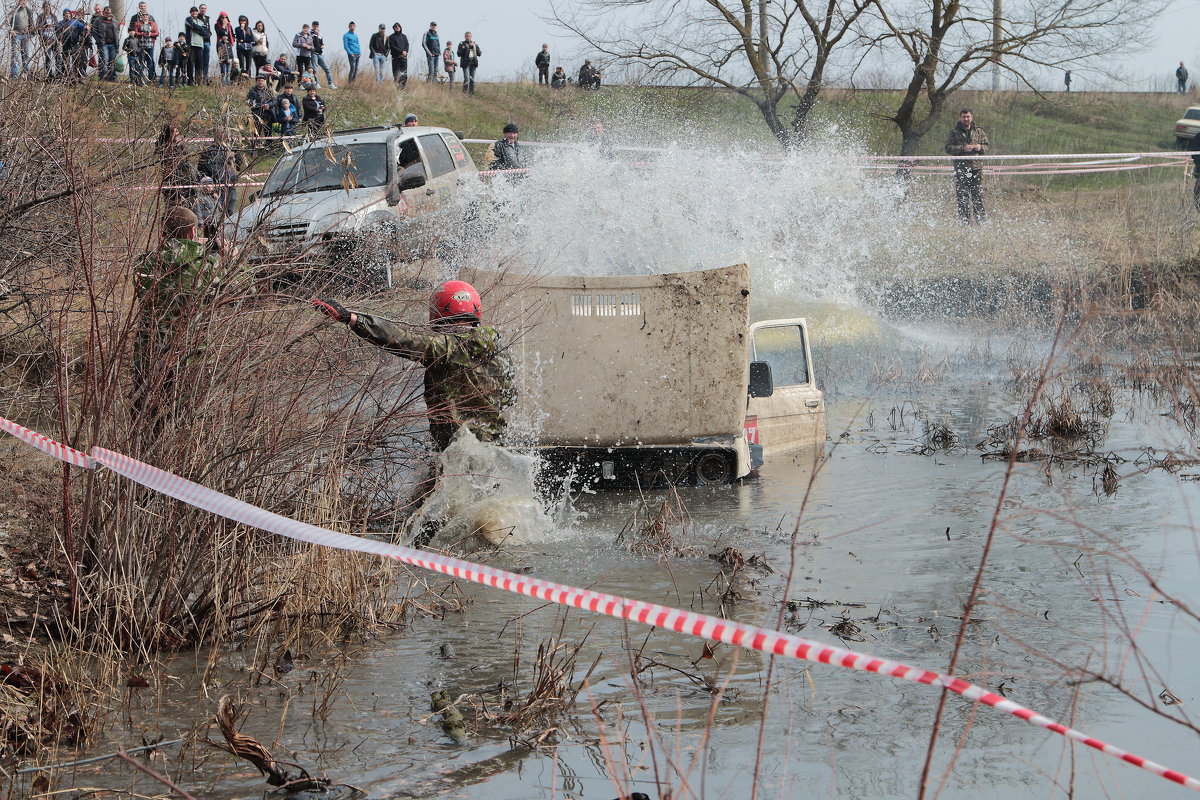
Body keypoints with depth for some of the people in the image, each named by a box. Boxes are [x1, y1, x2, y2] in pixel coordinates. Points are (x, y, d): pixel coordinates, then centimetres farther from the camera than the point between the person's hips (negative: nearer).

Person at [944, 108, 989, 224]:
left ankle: (980, 219, 3)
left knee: (978, 195, -2)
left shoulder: (978, 131, 11)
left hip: (976, 167, 1)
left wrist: (980, 148, -7)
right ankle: (963, 221, 3)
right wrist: (962, 148, -16)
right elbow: (948, 148, -3)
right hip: (961, 168, -1)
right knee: (962, 197, -2)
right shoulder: (954, 132, 5)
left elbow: (988, 145, 15)